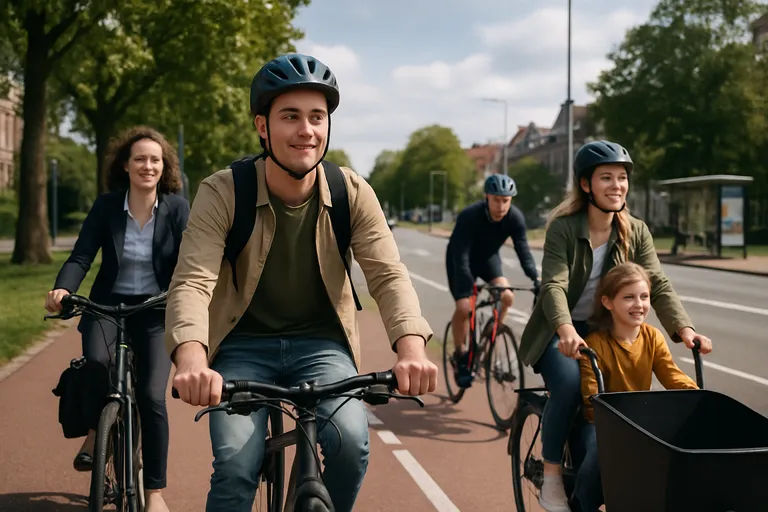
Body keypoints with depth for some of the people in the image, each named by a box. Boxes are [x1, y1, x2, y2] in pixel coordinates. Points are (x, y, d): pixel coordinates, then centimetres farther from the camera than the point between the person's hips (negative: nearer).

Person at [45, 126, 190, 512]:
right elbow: (81, 256, -11)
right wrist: (63, 288, -30)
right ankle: (95, 430, 4)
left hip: (156, 310, -1)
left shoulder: (177, 208, -6)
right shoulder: (106, 206, -4)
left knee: (152, 396, -11)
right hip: (109, 304, 1)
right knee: (96, 361, -29)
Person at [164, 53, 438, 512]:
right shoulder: (222, 193, -15)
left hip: (320, 344, 1)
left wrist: (412, 349, -37)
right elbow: (193, 281, -25)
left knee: (351, 443, -23)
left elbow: (388, 274, -16)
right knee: (235, 467, -21)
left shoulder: (353, 193, -9)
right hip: (244, 345, -1)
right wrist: (193, 362, -45)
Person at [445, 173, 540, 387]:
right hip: (462, 259, -4)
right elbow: (461, 256, -38)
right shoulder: (469, 216, -35)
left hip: (488, 257, 4)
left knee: (507, 296, -19)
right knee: (464, 307, -18)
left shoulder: (515, 217, -23)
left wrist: (536, 278, -38)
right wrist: (467, 287, -49)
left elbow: (523, 249, -24)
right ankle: (459, 355, 4)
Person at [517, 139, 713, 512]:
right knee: (569, 385, -30)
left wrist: (683, 328, -31)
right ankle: (551, 477, -12)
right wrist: (566, 329, -47)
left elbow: (657, 284, -13)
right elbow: (554, 285, -27)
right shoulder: (562, 227, -16)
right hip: (559, 331, -4)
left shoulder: (636, 233, -3)